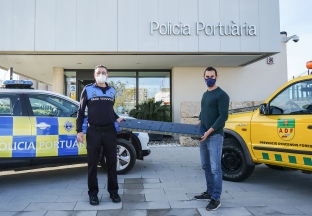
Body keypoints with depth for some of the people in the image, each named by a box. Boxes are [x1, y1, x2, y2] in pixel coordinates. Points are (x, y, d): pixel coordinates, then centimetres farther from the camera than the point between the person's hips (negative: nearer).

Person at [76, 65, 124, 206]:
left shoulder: (112, 91, 14)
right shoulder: (87, 90, 4)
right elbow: (81, 111, 5)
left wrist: (117, 118, 6)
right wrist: (79, 131, -2)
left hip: (110, 131, 3)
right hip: (93, 132, -3)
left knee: (112, 163, 8)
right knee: (92, 164, 4)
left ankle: (113, 191, 19)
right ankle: (93, 193, 16)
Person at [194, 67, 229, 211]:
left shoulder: (221, 95, -8)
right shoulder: (205, 94, 18)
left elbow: (223, 116, -15)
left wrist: (209, 131, -19)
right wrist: (199, 123, 10)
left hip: (215, 136, -8)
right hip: (203, 135, 8)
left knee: (215, 168, -5)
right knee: (206, 166, 14)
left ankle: (216, 199, 3)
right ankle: (209, 192, 27)